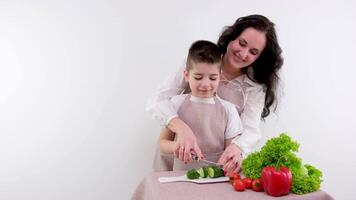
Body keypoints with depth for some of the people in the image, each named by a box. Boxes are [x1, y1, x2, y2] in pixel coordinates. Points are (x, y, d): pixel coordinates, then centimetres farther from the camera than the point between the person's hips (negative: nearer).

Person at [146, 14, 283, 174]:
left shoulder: (256, 86, -5)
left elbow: (251, 130, -15)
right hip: (184, 158, -1)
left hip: (222, 164, 1)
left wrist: (237, 148, -39)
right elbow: (156, 101, -18)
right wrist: (181, 128, -38)